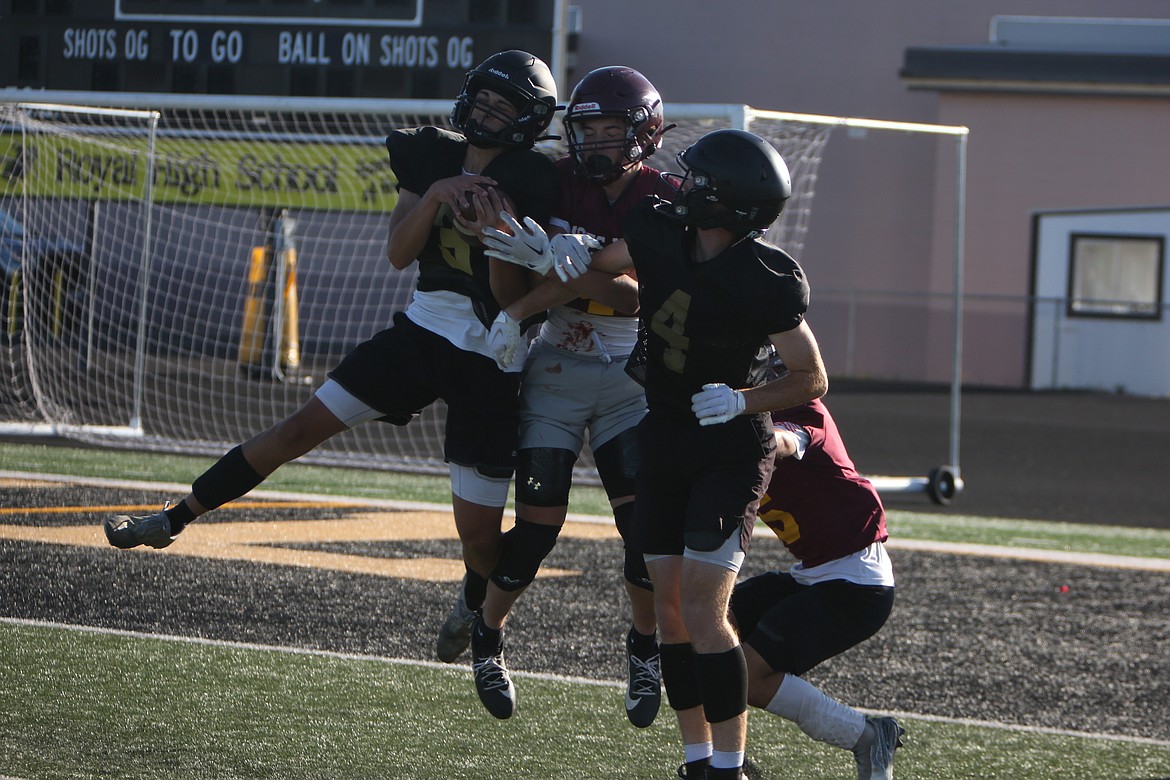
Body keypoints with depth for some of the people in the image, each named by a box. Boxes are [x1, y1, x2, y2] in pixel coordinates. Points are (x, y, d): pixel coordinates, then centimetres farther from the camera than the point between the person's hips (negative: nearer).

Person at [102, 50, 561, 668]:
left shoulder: (530, 185, -12)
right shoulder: (432, 156, 4)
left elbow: (514, 299, -13)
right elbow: (398, 254, -4)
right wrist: (434, 195, -19)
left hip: (490, 357, -4)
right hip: (423, 326, 4)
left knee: (478, 530, -2)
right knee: (302, 428, -2)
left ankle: (476, 605, 33)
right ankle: (174, 519, 7)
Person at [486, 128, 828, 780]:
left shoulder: (766, 282, -22)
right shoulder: (659, 232, -8)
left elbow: (812, 381, -11)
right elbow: (593, 268, 13)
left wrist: (742, 400, -25)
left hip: (732, 450, -6)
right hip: (663, 439, 6)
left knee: (702, 608, -15)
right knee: (669, 605, 7)